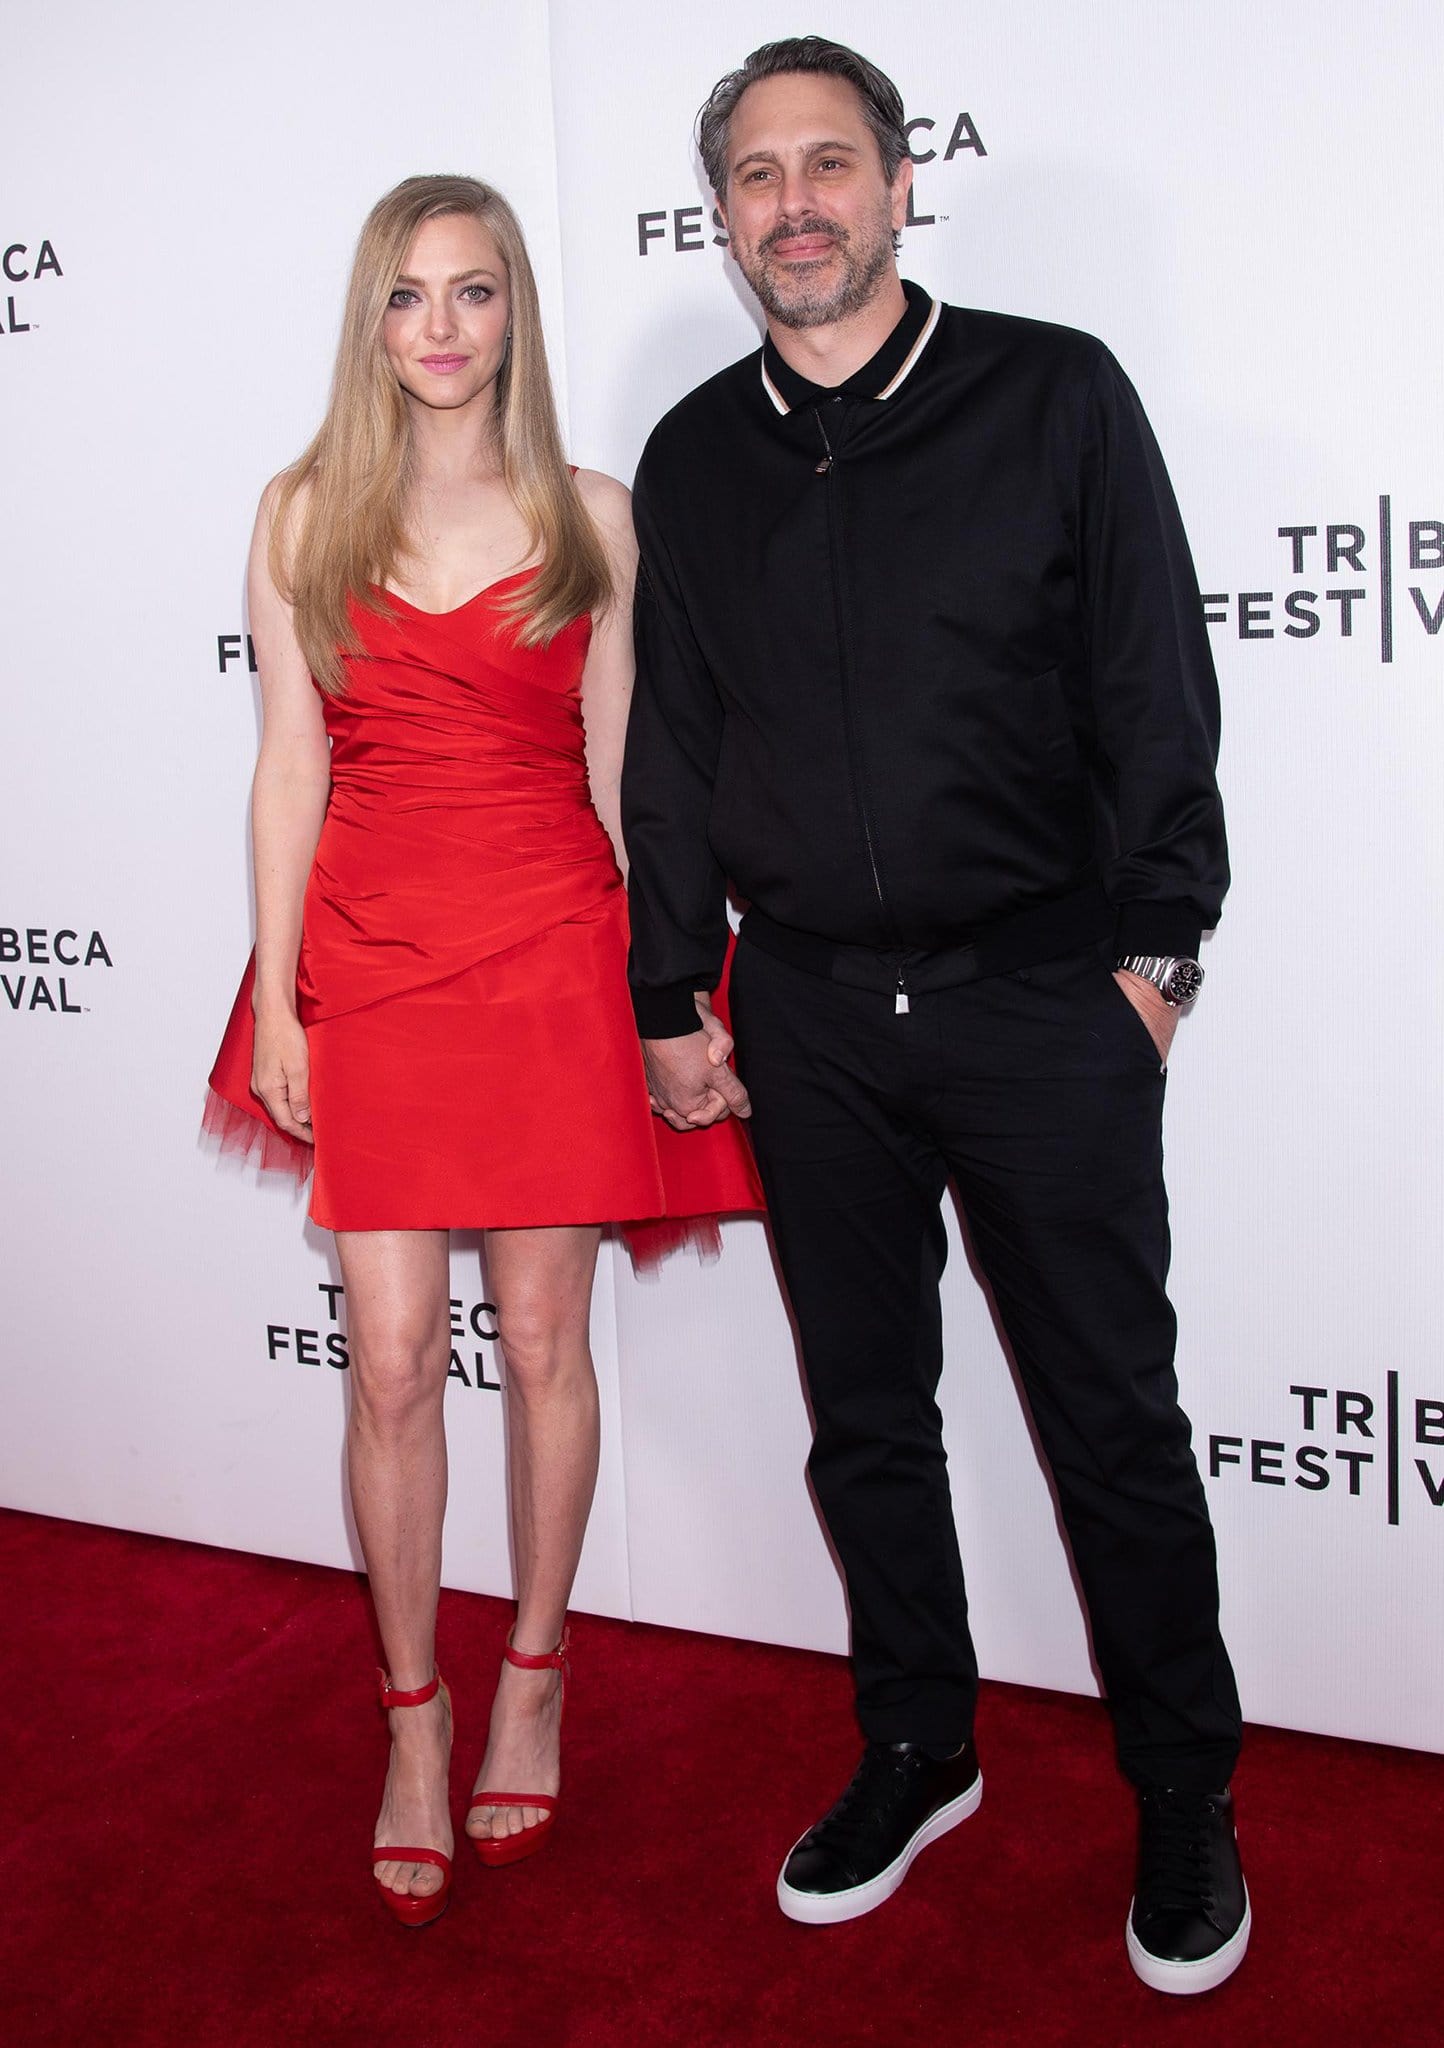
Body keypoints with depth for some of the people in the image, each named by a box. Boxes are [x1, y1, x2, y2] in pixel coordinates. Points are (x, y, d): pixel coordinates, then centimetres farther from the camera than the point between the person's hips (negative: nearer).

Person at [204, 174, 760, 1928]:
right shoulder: (305, 514, 6)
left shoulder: (590, 515, 5)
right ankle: (414, 1718, 20)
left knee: (544, 1339, 7)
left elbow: (616, 764, 6)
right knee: (391, 1362, 2)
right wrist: (276, 997, 1)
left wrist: (669, 982, 3)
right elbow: (291, 764, 5)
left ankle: (532, 1681, 27)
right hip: (373, 955, 1)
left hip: (552, 953, 0)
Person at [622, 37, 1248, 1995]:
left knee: (1115, 1421, 4)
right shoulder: (693, 460, 9)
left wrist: (1151, 947, -6)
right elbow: (670, 749, 12)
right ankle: (919, 1750, 32)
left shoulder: (1054, 396, 0)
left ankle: (1185, 1800, 22)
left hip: (1044, 1002, -3)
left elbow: (1158, 693, -1)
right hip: (808, 1015, 4)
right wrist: (673, 997, 10)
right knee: (865, 1418, 13)